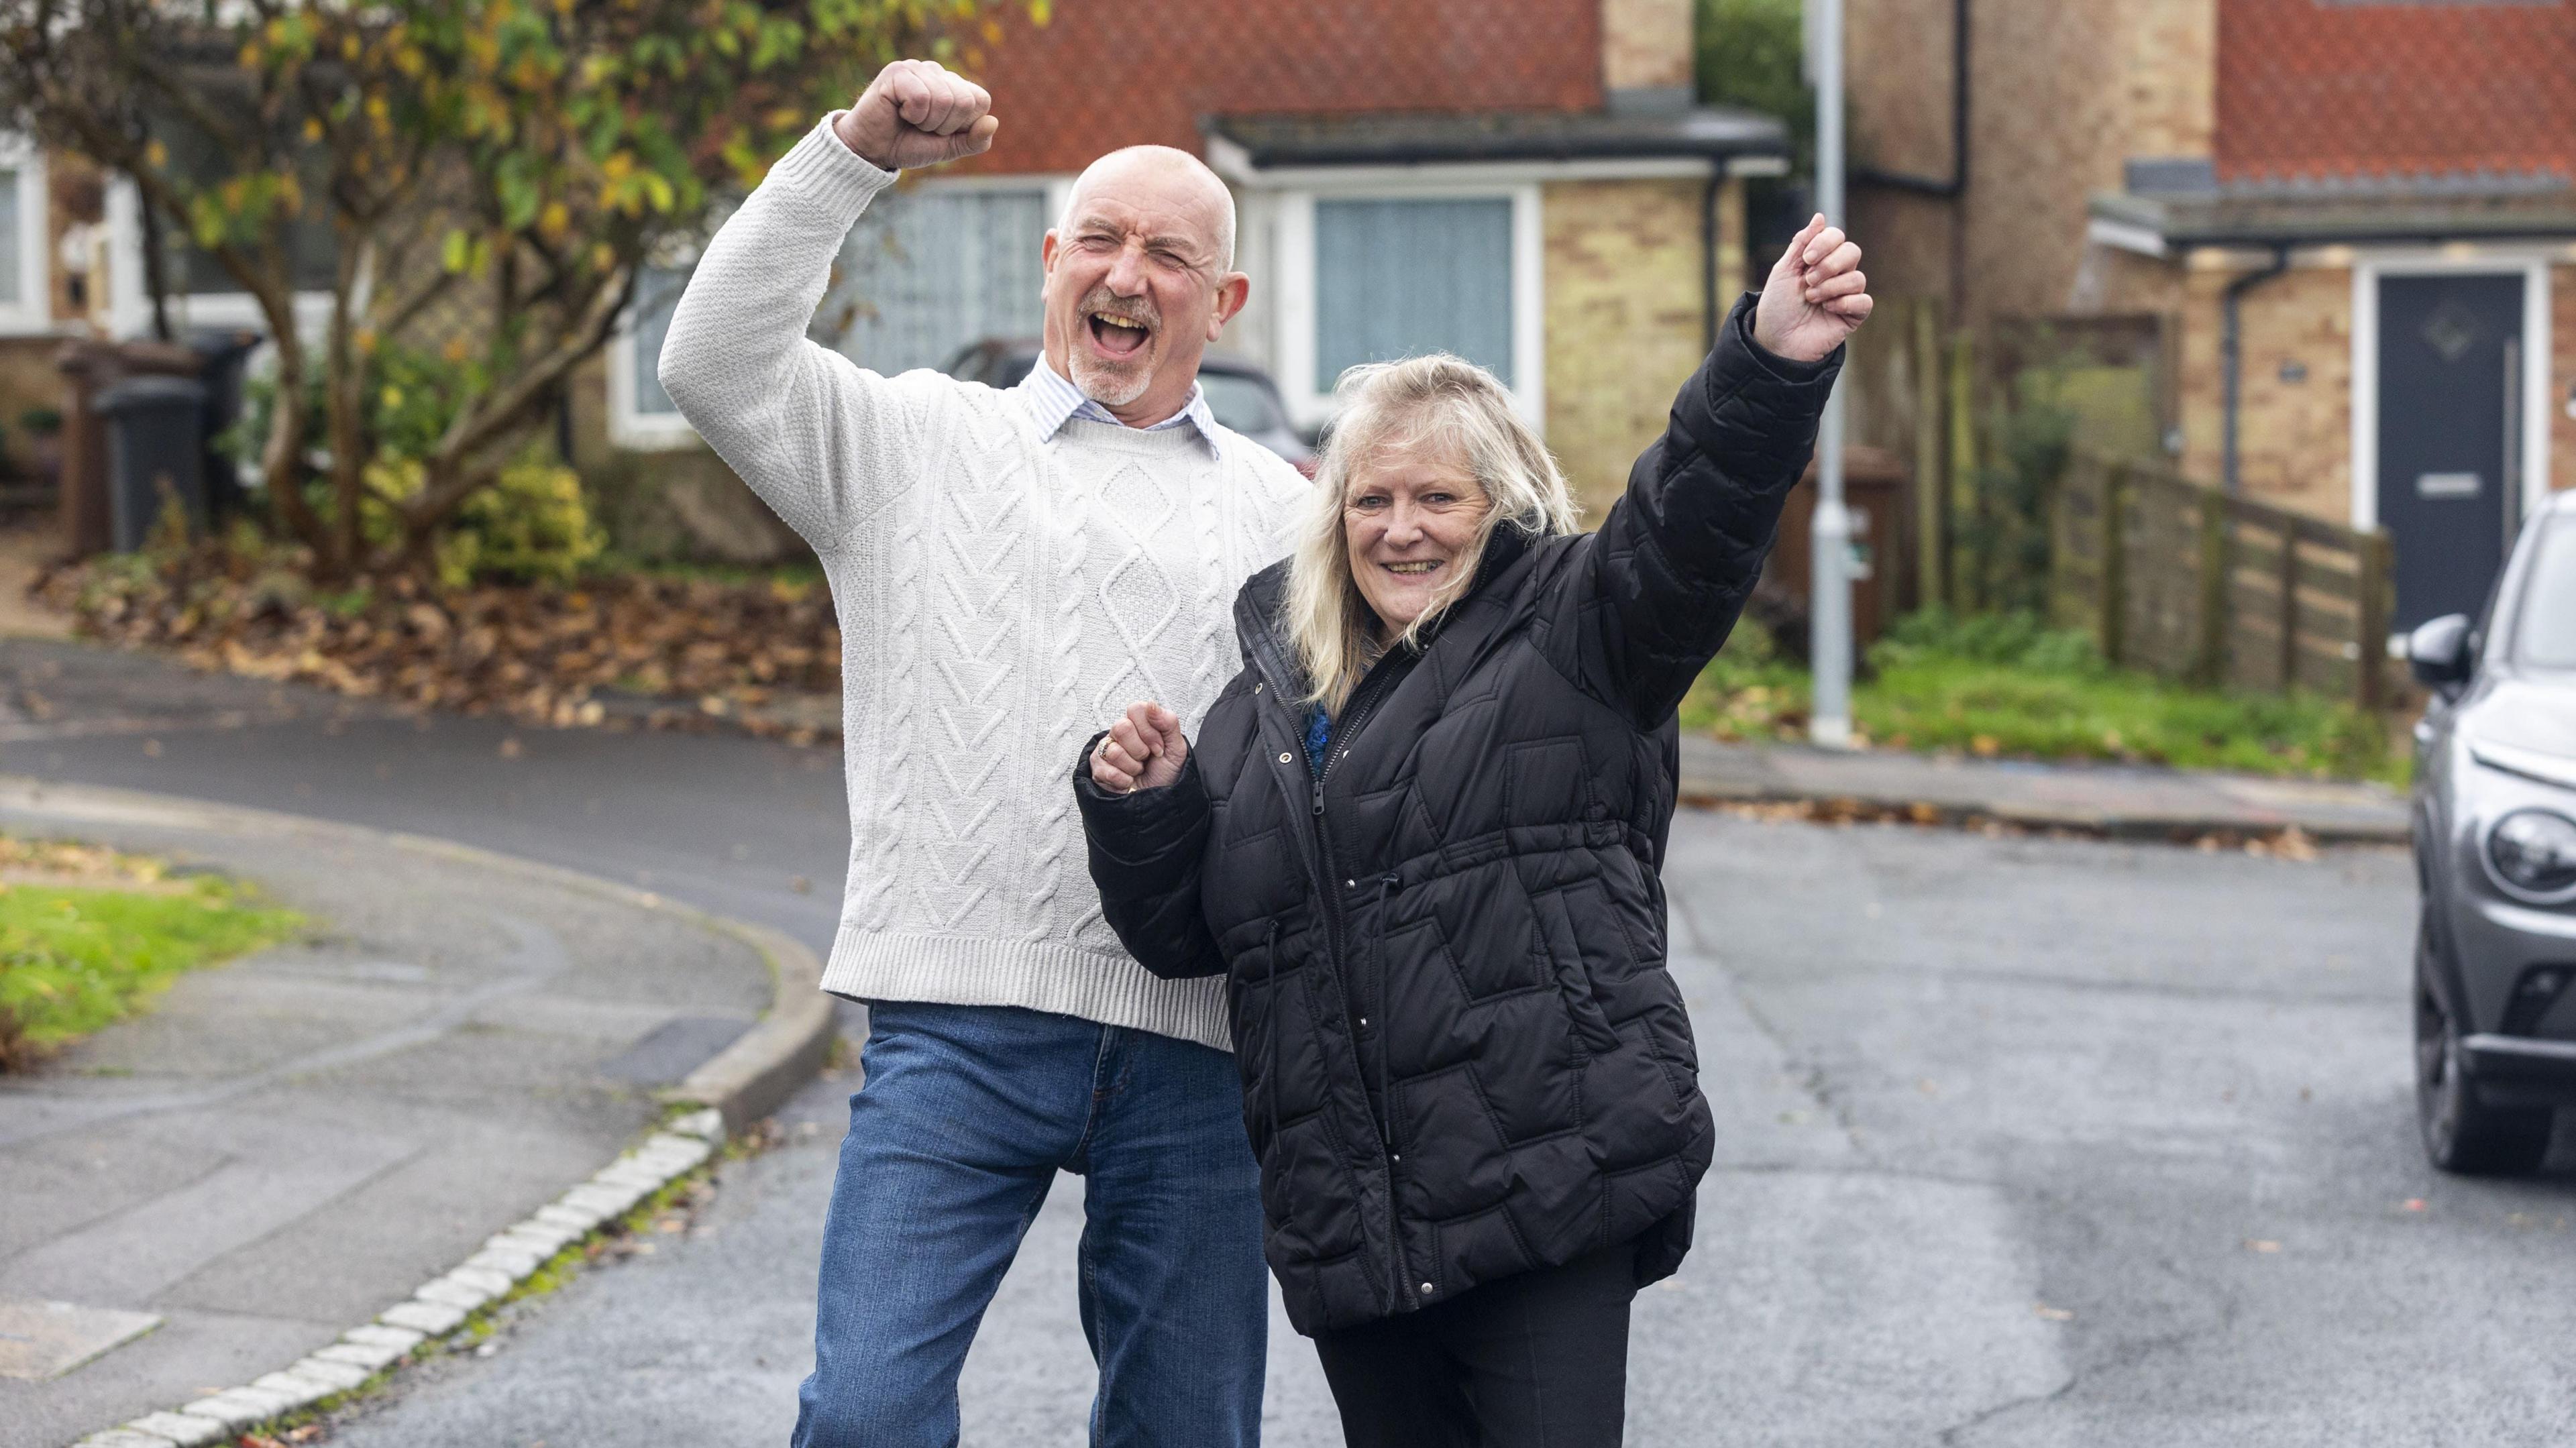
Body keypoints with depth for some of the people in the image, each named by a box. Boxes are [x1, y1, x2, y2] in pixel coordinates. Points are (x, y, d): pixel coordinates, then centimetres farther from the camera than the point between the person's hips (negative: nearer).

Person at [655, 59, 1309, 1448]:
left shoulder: (1279, 513, 17)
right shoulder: (918, 443, 12)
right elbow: (717, 362, -2)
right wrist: (854, 151, -6)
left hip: (1194, 1051, 2)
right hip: (958, 1023, -2)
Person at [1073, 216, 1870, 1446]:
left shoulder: (1567, 636, 3)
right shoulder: (1267, 698, 17)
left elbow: (1691, 522, -17)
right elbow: (1181, 932, 21)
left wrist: (1771, 367, -35)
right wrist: (1141, 808, 1)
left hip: (1550, 1202, -5)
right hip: (1347, 1234, 5)